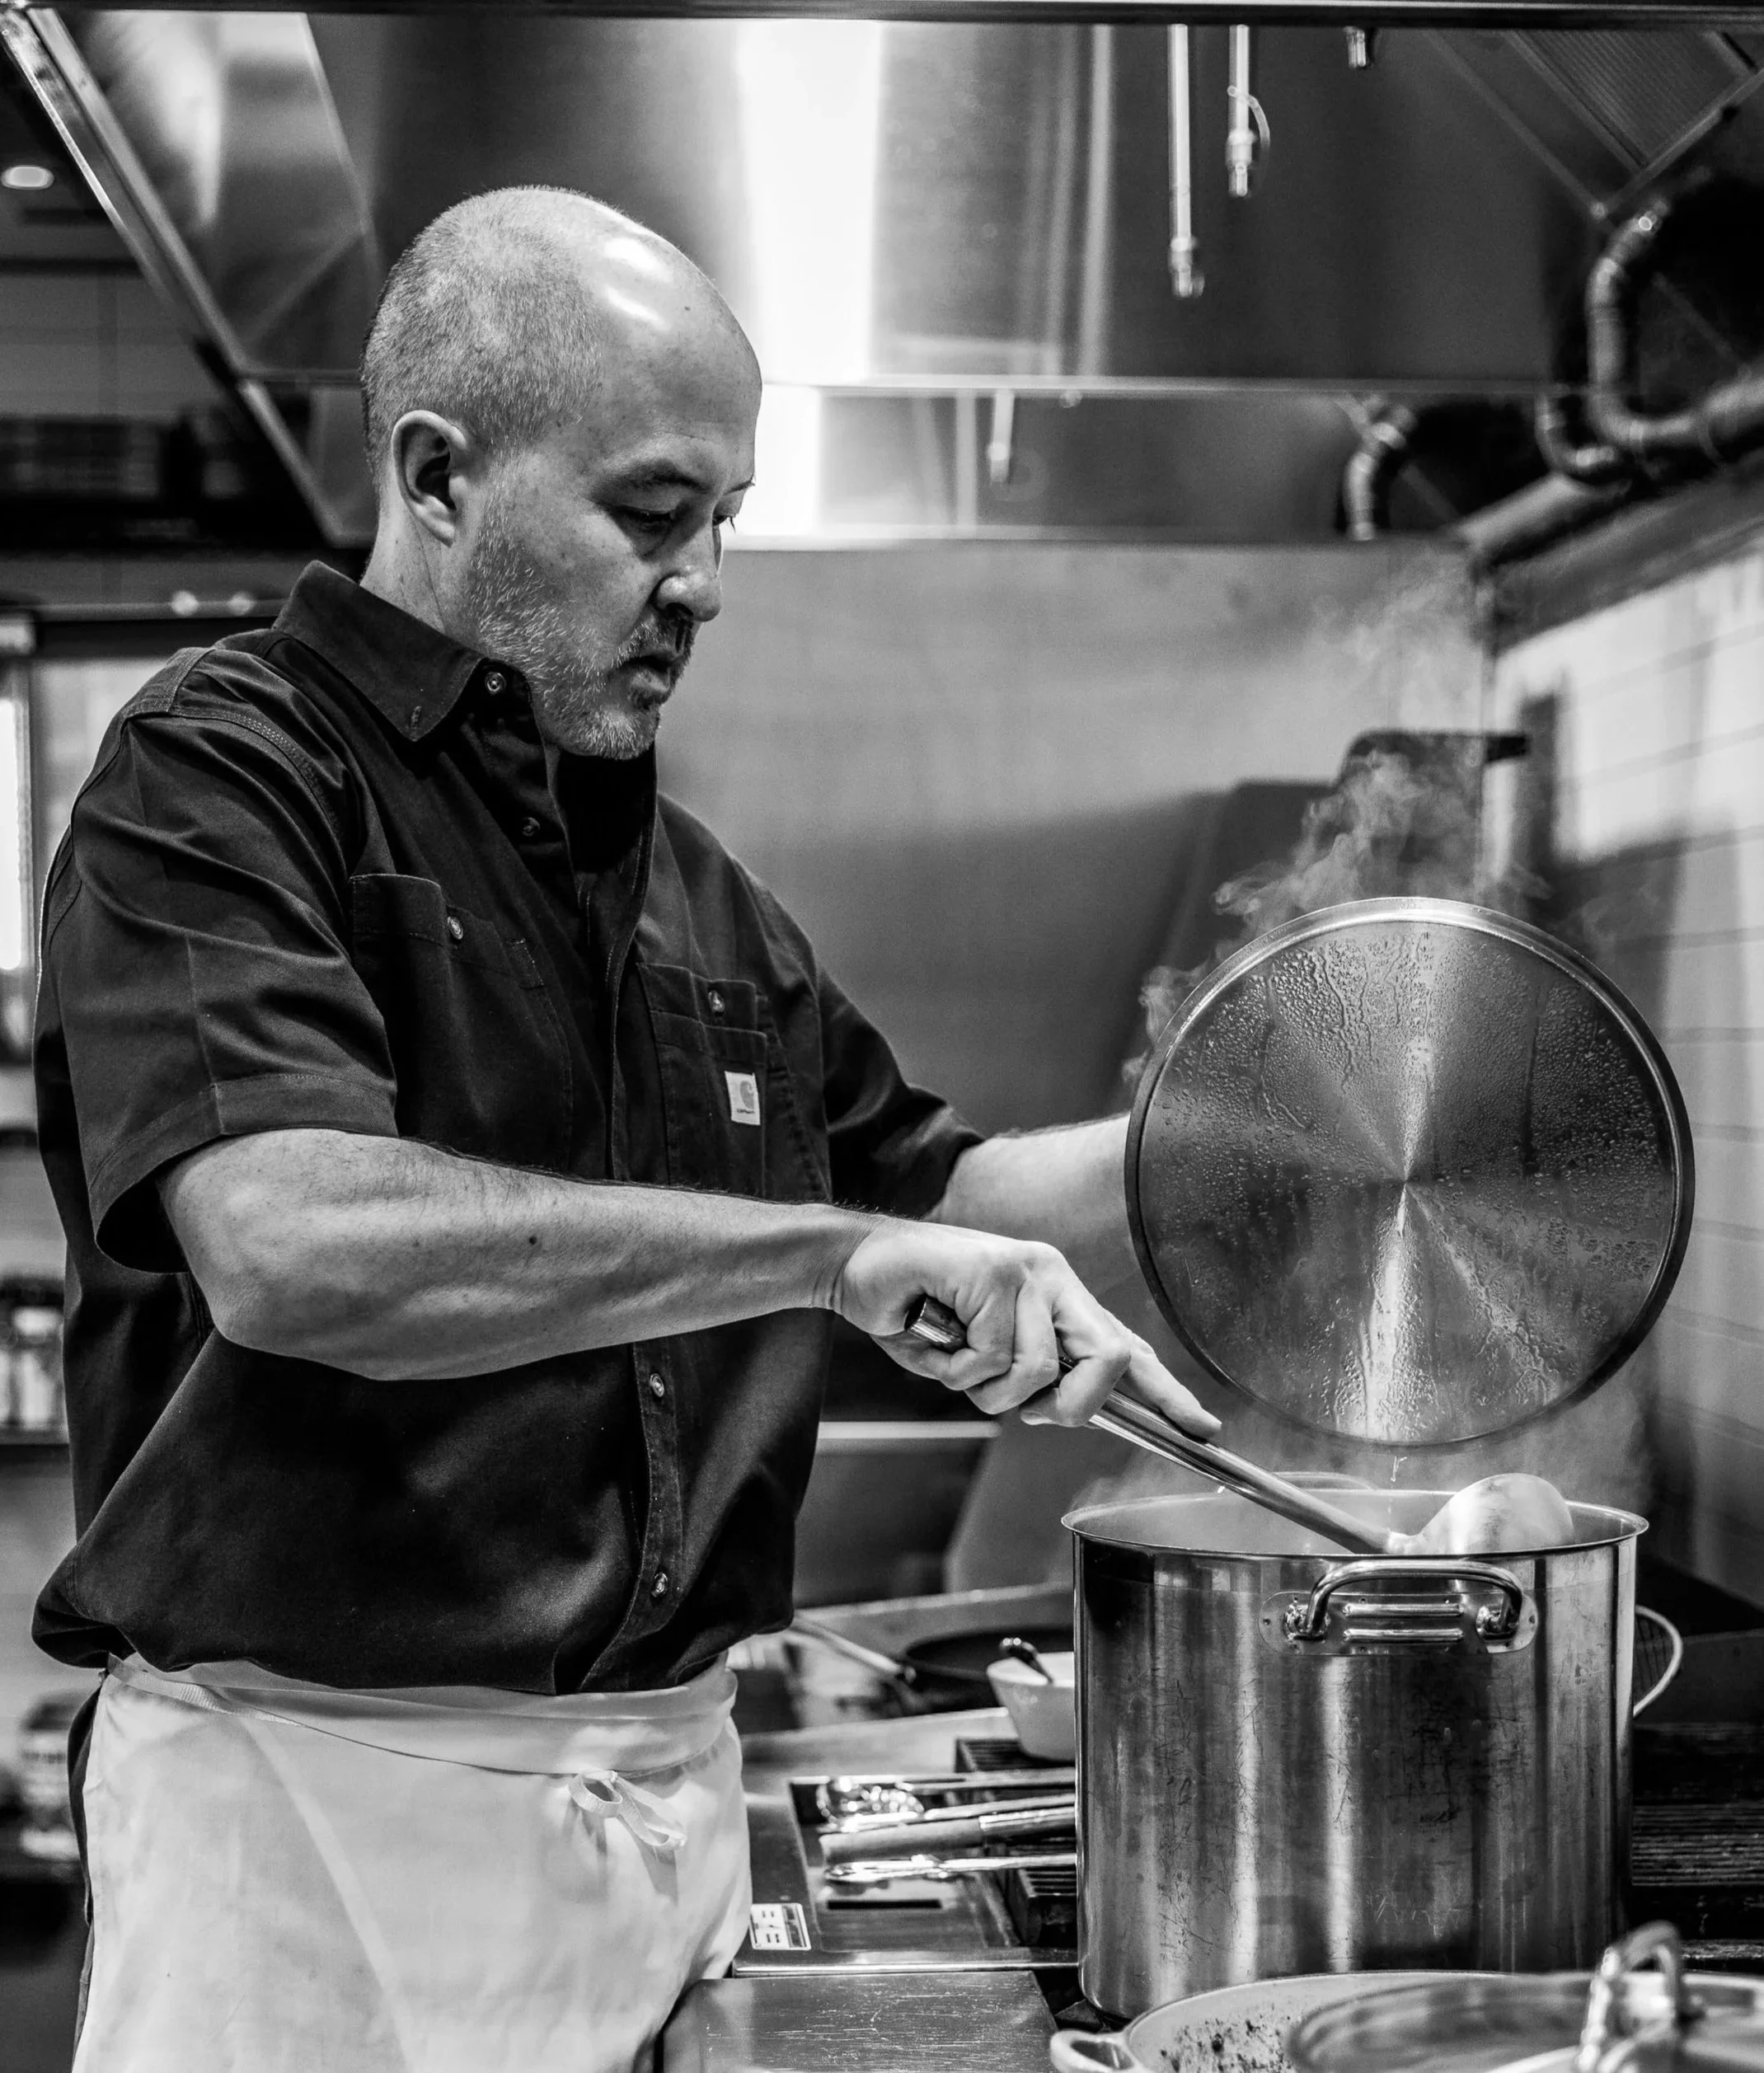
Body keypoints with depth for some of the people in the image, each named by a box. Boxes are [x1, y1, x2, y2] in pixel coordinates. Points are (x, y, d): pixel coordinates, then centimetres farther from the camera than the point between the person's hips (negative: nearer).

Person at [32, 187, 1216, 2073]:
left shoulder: (694, 888, 13)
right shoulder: (225, 774, -10)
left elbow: (933, 1192, 21)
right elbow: (283, 1246, -26)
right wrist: (831, 1247, -27)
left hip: (669, 1778, 7)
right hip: (323, 1785, -6)